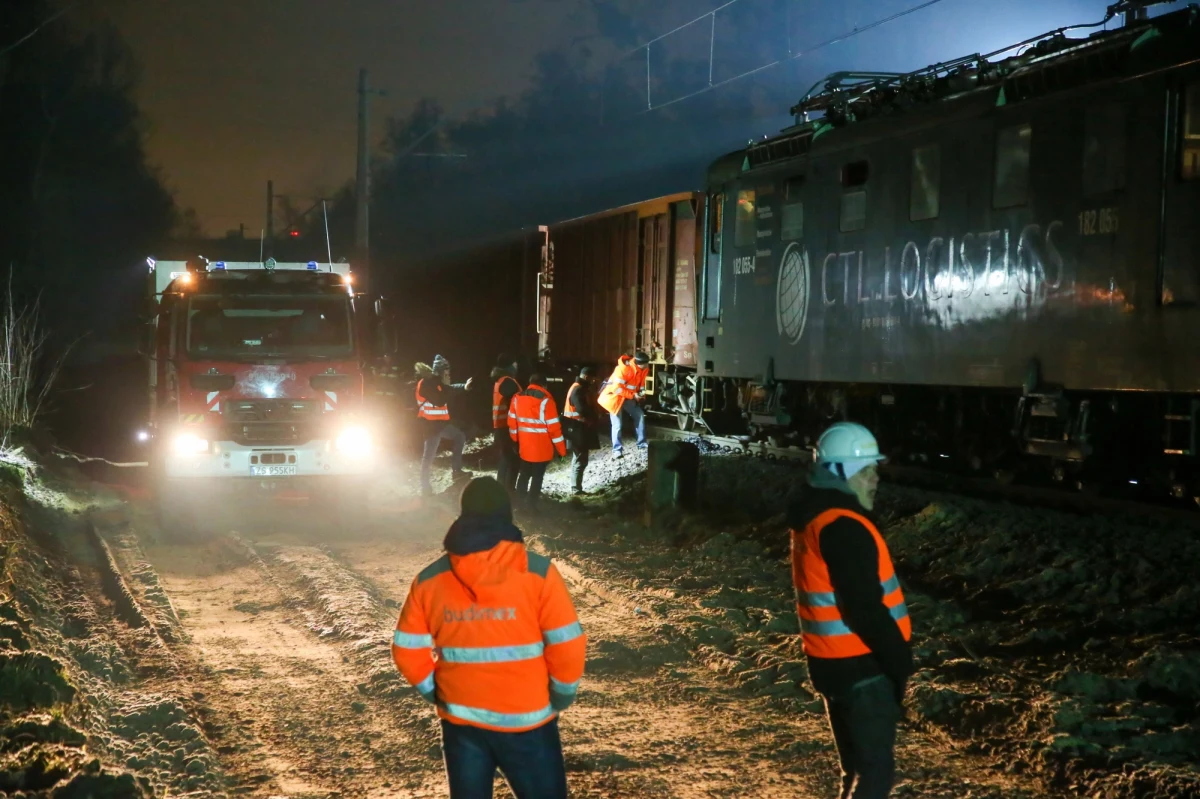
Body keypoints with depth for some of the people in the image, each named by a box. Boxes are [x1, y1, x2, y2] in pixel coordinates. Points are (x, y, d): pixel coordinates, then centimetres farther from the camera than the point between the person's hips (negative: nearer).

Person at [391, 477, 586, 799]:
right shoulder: (537, 572, -13)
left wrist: (435, 693, 13)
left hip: (459, 720, 3)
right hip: (525, 721, -3)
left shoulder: (430, 579, -3)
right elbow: (567, 645, -13)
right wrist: (562, 696, 2)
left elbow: (407, 650, 0)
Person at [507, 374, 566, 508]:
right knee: (537, 477, 4)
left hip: (524, 447, 5)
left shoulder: (517, 398, 2)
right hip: (542, 449, -5)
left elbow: (512, 422, 9)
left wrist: (515, 441, 22)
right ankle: (531, 506, 4)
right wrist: (562, 449, -8)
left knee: (524, 474, 20)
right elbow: (554, 427, -15)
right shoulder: (545, 401, -15)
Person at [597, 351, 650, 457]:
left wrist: (642, 392, -13)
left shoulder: (643, 368, -9)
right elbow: (617, 388, -29)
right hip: (614, 396, -7)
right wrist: (633, 395, -26)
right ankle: (616, 449, 2)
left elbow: (641, 382, 8)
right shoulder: (623, 368, -32)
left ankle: (642, 443, 14)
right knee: (617, 424, -8)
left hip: (628, 397, 7)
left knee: (640, 415, 3)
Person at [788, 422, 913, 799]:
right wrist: (899, 658, -15)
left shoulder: (814, 520, 12)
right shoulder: (844, 528, -21)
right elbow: (865, 608, -24)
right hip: (860, 667, -10)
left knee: (858, 768, 17)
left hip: (835, 662, 10)